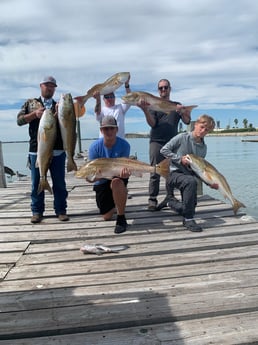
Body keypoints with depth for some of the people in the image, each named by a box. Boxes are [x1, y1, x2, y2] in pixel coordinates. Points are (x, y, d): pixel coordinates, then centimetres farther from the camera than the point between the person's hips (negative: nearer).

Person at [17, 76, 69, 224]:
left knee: (59, 182, 5)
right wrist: (35, 113, -11)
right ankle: (37, 211, 17)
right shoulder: (31, 103, 13)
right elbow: (19, 120, 4)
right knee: (37, 182, 5)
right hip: (36, 150, 0)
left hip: (57, 150, 1)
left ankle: (61, 210, 15)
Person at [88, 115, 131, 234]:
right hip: (101, 181, 3)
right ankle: (115, 203, 44)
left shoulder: (124, 145, -20)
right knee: (106, 217, 6)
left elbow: (124, 166, -21)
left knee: (116, 182, -42)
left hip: (118, 178, -2)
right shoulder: (95, 146, -17)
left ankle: (121, 218, -24)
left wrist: (125, 172, -46)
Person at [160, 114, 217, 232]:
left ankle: (173, 202, 38)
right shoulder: (182, 137, -9)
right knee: (191, 181, -38)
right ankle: (188, 219, -28)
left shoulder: (203, 147, 7)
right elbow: (164, 150, -9)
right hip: (174, 173, -6)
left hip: (189, 174, 7)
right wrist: (180, 159, -16)